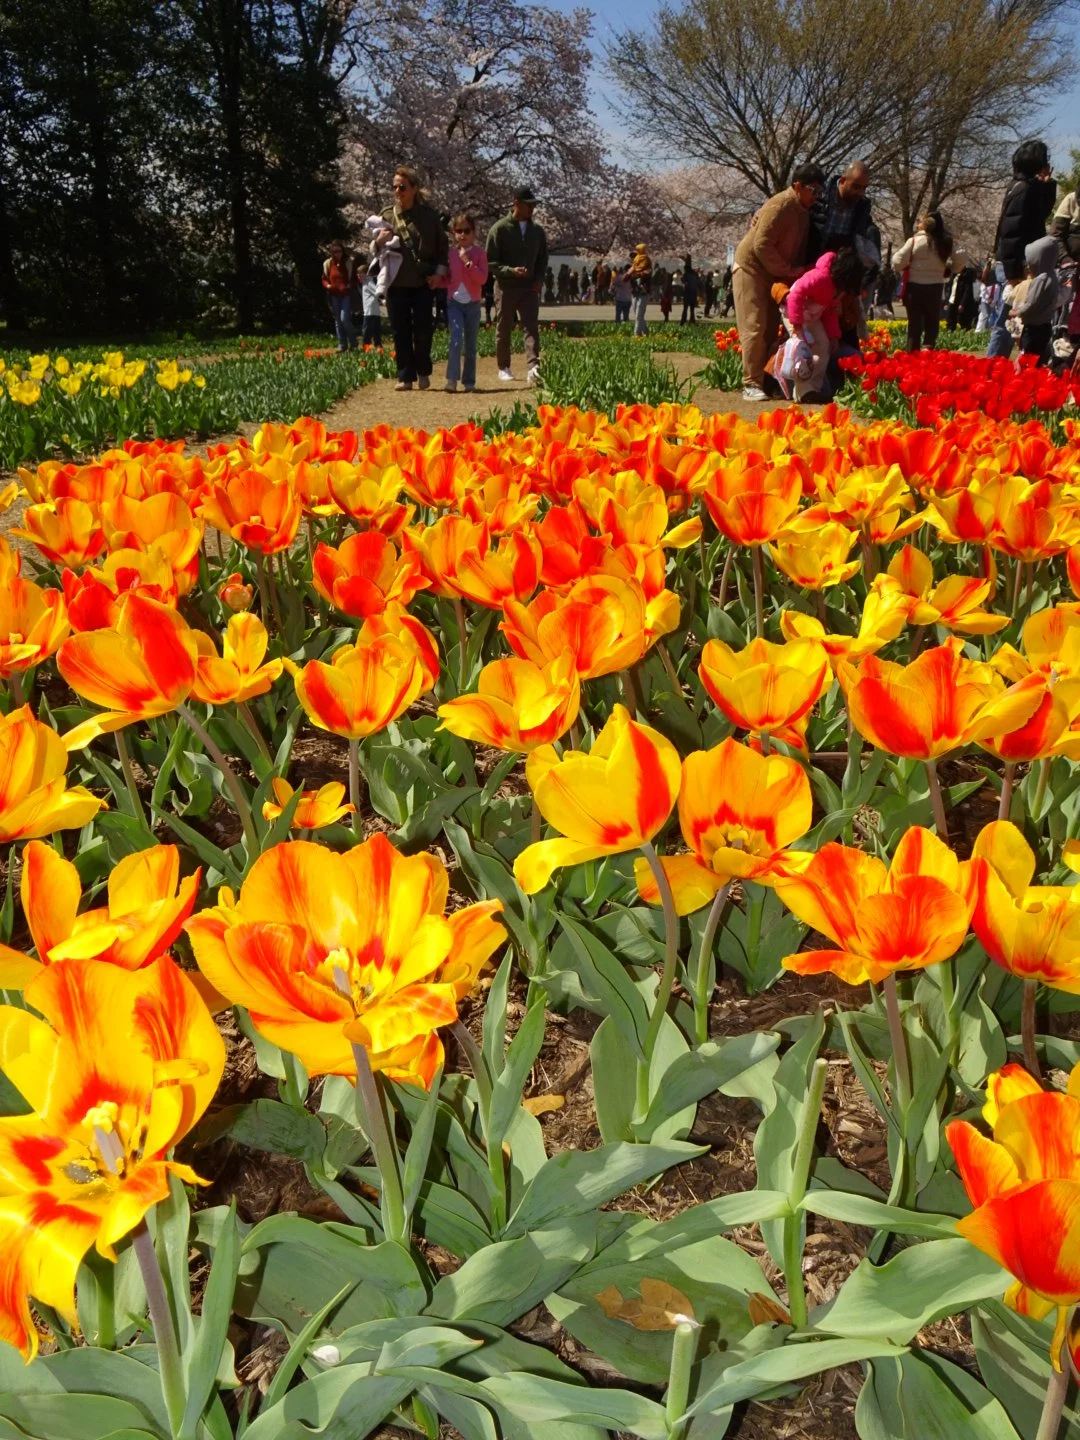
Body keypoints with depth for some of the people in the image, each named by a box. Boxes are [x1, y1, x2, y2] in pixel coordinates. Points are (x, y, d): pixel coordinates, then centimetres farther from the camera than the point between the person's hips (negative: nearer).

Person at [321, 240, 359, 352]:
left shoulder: (350, 262, -3)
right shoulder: (327, 263, 6)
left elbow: (355, 279, 2)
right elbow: (324, 279, 14)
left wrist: (349, 287, -17)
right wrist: (327, 285, -8)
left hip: (347, 295, -4)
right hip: (334, 296, 4)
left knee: (345, 319, -16)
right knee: (337, 321, 7)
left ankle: (353, 344, 1)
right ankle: (342, 345, 15)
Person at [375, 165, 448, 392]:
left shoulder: (429, 215, 2)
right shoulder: (387, 215, 6)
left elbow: (442, 245, 9)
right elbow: (376, 250, 13)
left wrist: (439, 272, -2)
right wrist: (379, 243, -10)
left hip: (423, 282, -1)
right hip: (396, 282, 1)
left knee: (423, 330, -2)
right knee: (400, 332, 0)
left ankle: (423, 372, 18)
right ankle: (405, 376, 7)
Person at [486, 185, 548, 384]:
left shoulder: (537, 231, 10)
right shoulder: (500, 229, -5)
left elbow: (542, 259, 20)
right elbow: (490, 262, -6)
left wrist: (539, 280, 3)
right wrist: (511, 270, -21)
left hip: (529, 287, 3)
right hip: (506, 287, -3)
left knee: (531, 328, -11)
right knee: (504, 330, 5)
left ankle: (533, 368, -21)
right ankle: (504, 368, 18)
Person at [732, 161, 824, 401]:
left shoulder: (802, 210, 6)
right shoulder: (781, 206, -21)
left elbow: (797, 246, 15)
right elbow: (761, 245, -25)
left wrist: (797, 271, -3)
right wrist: (788, 271, -21)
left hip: (774, 274, 9)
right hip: (752, 268, -9)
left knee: (771, 329, 7)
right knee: (755, 327, -12)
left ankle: (767, 381, 11)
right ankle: (751, 384, -12)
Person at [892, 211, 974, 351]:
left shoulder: (914, 241, -8)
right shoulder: (947, 242, 2)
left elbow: (898, 262, -11)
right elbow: (962, 258, -1)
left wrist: (902, 271, 10)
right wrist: (948, 269, 14)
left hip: (914, 287, -2)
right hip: (935, 288, 2)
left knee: (914, 324, 6)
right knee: (932, 323, 13)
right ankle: (928, 350, 0)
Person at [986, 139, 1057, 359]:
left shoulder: (1030, 187, 14)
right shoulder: (1024, 190, -14)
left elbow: (1041, 215, 27)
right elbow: (1011, 232, -22)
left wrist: (1047, 185, 12)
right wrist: (1013, 272, -25)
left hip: (1016, 265, 10)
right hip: (1014, 266, -10)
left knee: (1006, 322, 12)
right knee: (1007, 322, -8)